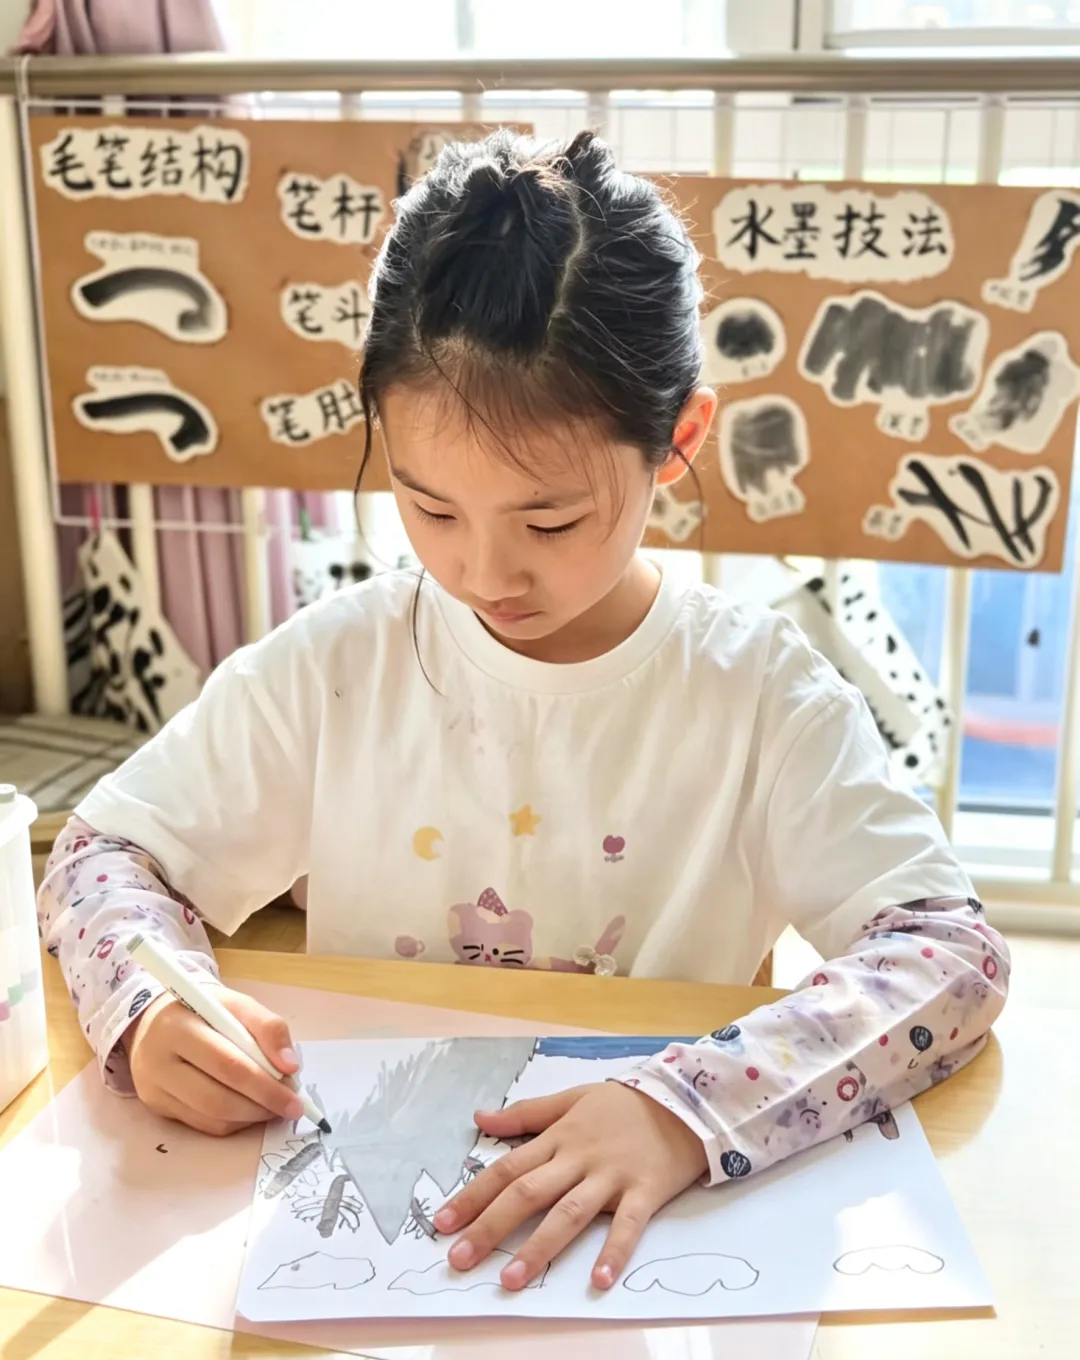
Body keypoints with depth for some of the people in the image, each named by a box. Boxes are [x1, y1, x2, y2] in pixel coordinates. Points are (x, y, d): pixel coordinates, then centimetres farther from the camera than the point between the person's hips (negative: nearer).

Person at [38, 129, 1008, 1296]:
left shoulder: (757, 693, -10)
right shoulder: (335, 665, -5)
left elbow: (956, 955, -17)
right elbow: (100, 857, 3)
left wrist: (692, 1107, -32)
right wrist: (151, 1008, -19)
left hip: (649, 1239, -1)